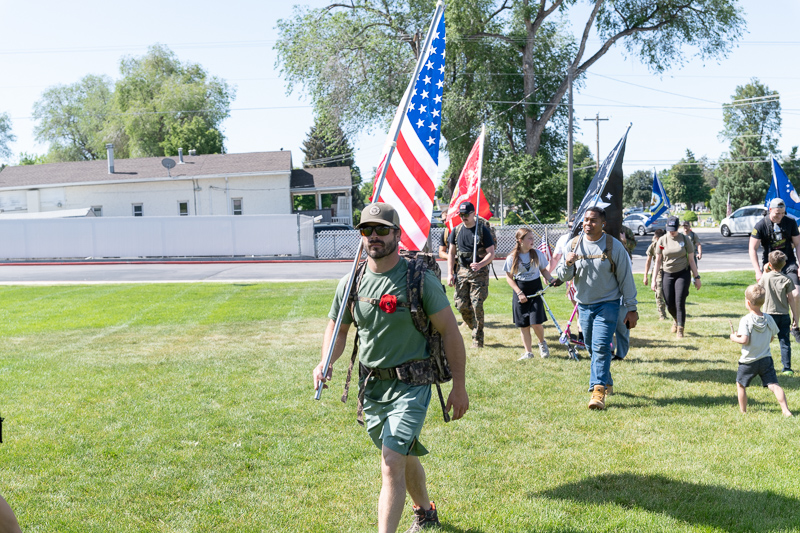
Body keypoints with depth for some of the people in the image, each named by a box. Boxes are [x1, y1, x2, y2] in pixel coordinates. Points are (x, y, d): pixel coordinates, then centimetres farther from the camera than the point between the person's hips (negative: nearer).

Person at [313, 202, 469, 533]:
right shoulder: (351, 284, 0)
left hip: (410, 385, -5)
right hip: (370, 386, 5)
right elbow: (337, 329, 12)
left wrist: (459, 387, -7)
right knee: (404, 456, 22)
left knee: (392, 465, -16)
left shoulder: (420, 279, -12)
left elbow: (450, 332, -8)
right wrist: (326, 362, -9)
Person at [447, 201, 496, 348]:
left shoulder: (483, 230, -4)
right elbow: (451, 253, 13)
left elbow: (491, 253, -5)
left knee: (477, 305, -8)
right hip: (461, 271, 4)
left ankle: (477, 339, 2)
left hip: (479, 273, -4)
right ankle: (474, 328, 25)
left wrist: (480, 264, -23)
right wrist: (450, 273, 4)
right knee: (461, 304, 0)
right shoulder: (456, 231, 8)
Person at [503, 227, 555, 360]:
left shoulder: (537, 254, -1)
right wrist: (519, 293, -9)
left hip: (535, 291, 0)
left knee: (536, 323, -9)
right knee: (523, 325, 5)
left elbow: (544, 270, 12)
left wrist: (551, 279, -8)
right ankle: (528, 352, 17)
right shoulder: (512, 258, -5)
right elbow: (509, 277, -1)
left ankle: (542, 343, 21)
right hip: (520, 293, 0)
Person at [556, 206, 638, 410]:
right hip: (584, 305, 4)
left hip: (608, 304, -4)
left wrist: (631, 309, -1)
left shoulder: (614, 246, -5)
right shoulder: (574, 244, 3)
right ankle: (606, 380, 32)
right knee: (592, 347, 12)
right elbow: (563, 276, 5)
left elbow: (626, 278, 0)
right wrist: (567, 264, -19)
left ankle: (598, 390, -14)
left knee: (601, 347, -14)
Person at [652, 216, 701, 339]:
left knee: (680, 303, -10)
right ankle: (676, 320, 36)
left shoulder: (685, 239, -1)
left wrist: (696, 277, 1)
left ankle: (680, 330, 0)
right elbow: (658, 261, 4)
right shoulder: (662, 240, 1)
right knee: (670, 305, 4)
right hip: (667, 274, 2)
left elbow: (691, 259, 3)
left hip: (683, 274, -2)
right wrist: (654, 279, 0)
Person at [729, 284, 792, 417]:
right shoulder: (769, 319, 0)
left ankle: (742, 411, 21)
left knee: (740, 385, 14)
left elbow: (744, 340, -23)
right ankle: (785, 410, -7)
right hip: (766, 359, 4)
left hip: (748, 361, -4)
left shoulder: (745, 320, -17)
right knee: (773, 385, 3)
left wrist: (734, 337, -5)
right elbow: (771, 338, 10)